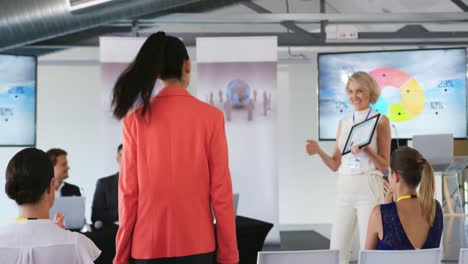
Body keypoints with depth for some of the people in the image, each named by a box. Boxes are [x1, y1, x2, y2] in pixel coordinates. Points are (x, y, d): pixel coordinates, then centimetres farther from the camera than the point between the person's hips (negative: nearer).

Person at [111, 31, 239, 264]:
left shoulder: (136, 119, -1)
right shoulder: (210, 116, -4)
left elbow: (128, 192, 0)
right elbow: (220, 190, -3)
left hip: (148, 243, 1)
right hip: (195, 242, -1)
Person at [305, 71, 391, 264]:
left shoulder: (380, 120, 0)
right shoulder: (343, 123, 14)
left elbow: (384, 165, -2)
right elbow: (335, 165, 12)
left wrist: (366, 150, -19)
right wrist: (318, 151, -6)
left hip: (369, 188, -4)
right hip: (344, 189, 5)